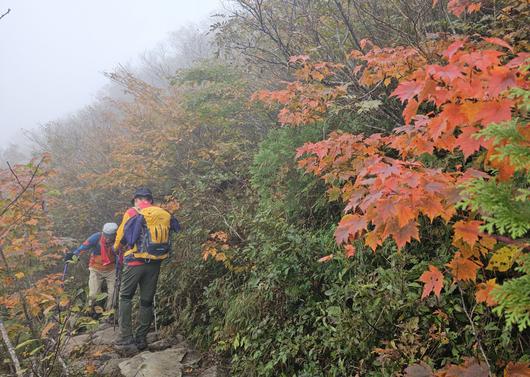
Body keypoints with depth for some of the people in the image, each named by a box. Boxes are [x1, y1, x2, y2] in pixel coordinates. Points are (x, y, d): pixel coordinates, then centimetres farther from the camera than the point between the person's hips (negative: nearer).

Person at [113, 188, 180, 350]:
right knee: (147, 301, 11)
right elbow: (168, 238, 9)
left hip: (136, 262, -4)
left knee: (125, 297, 10)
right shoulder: (165, 215, 8)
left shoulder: (132, 213, -3)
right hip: (155, 263, 4)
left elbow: (121, 237, 1)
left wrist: (118, 247, 22)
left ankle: (126, 337, 3)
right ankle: (141, 339, 16)